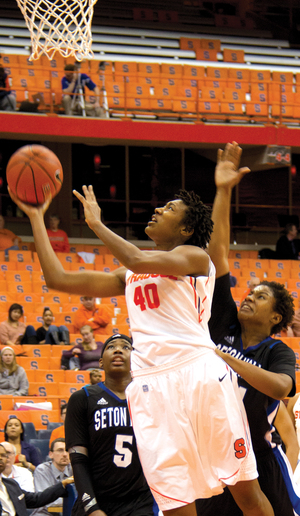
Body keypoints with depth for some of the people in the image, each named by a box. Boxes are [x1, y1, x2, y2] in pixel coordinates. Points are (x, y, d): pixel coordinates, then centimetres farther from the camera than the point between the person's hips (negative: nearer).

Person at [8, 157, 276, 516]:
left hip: (200, 373, -5)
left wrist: (96, 223, 2)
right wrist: (36, 218, 26)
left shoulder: (194, 256, 7)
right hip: (151, 385, 5)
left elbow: (136, 259, -12)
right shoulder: (129, 277, 25)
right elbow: (58, 278, 25)